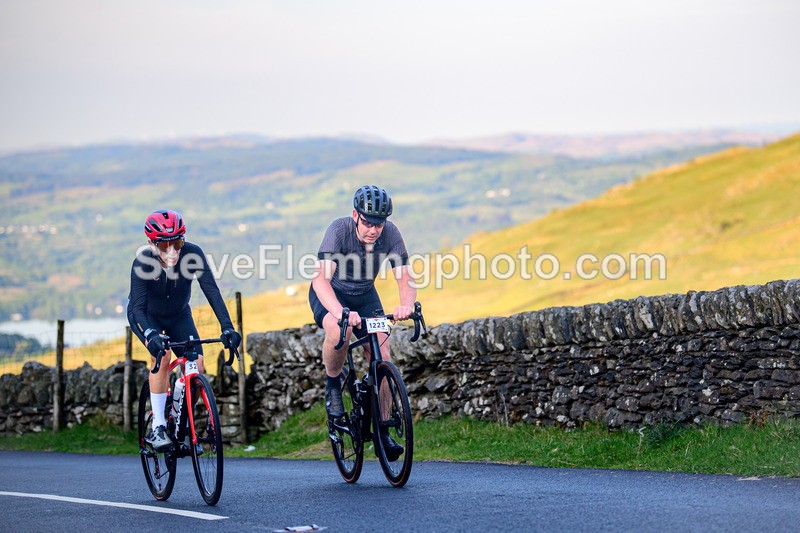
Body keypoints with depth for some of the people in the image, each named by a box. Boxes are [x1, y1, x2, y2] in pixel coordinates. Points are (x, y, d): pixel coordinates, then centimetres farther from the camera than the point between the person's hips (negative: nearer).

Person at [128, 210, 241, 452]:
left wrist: (227, 327, -45)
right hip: (148, 316, -3)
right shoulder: (143, 262, -32)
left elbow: (211, 291, -33)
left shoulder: (192, 254, -28)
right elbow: (138, 306, -37)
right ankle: (157, 427, -22)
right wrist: (151, 335, -55)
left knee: (196, 366, -14)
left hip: (179, 316, 3)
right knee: (162, 355, -29)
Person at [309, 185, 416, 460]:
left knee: (382, 357, -12)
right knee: (339, 330, -37)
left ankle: (381, 431, -1)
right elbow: (321, 279, -41)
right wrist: (340, 312, -59)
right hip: (330, 294, -4)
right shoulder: (339, 230, -31)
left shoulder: (390, 233, -21)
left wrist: (406, 304, -47)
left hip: (364, 296, 4)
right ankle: (332, 385, -9)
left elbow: (405, 278, -24)